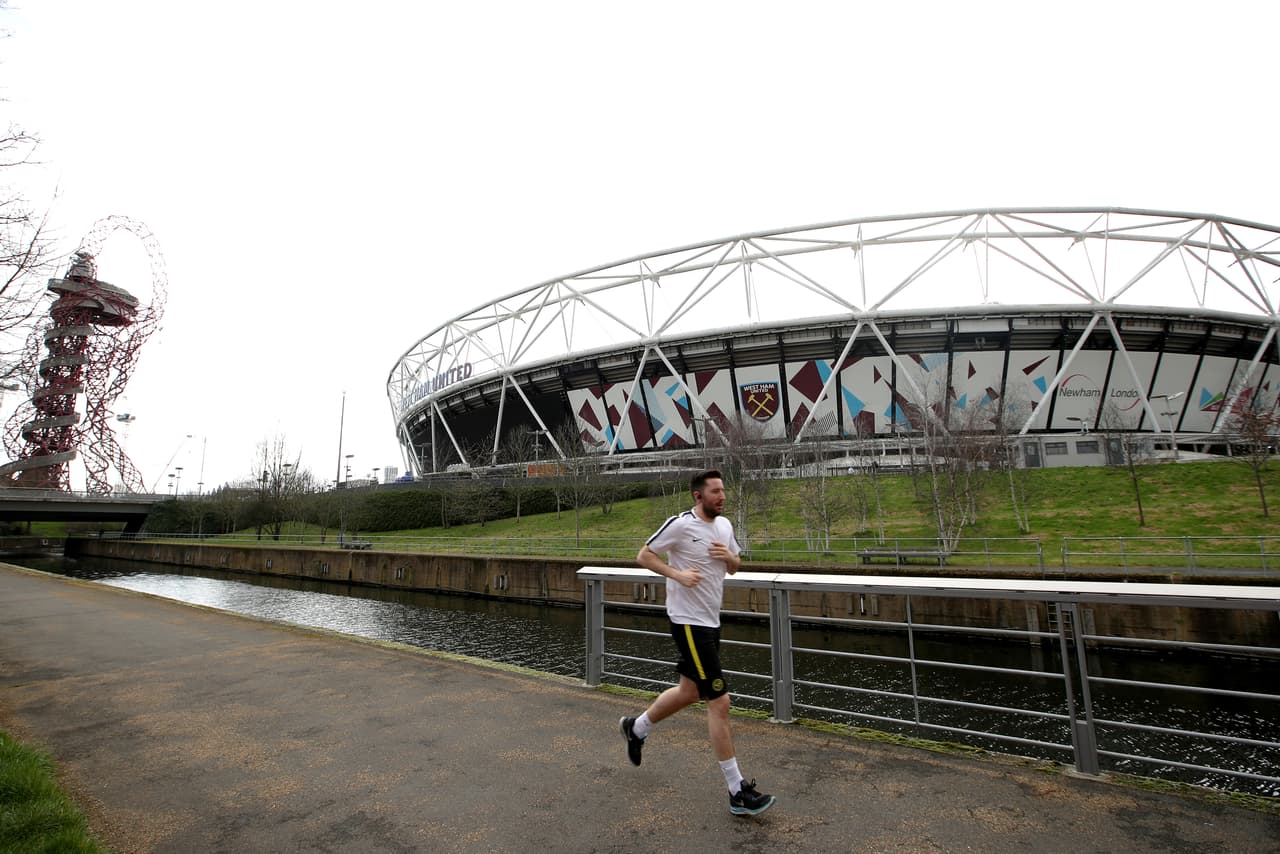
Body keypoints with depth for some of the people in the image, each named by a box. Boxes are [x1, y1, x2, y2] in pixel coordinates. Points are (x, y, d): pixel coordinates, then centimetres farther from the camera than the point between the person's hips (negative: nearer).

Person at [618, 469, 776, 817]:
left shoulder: (724, 525, 6)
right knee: (719, 701, -5)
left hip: (710, 621, 9)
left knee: (689, 691, 21)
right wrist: (678, 573, -22)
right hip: (688, 622, -9)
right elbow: (643, 556, -9)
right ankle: (737, 791, 8)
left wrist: (729, 557, -6)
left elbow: (734, 567, 17)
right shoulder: (680, 524, -16)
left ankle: (636, 727, 44)